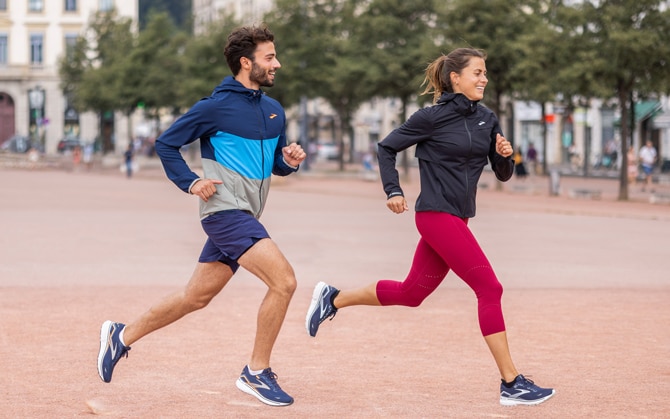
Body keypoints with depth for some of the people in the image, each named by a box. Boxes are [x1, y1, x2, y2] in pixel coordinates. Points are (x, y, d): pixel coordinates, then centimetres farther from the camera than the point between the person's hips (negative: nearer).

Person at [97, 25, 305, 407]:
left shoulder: (274, 111, 13)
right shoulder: (216, 107, -9)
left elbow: (277, 163, 22)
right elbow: (166, 144, 0)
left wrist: (290, 160, 0)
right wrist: (191, 182, -10)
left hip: (245, 218, 8)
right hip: (226, 213, -8)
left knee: (196, 297, 13)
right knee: (284, 280, -18)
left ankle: (122, 336, 28)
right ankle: (257, 373, -7)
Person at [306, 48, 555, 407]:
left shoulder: (487, 120, 9)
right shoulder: (432, 117, -9)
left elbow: (502, 175, 12)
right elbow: (386, 148, 1)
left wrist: (505, 155, -9)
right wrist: (393, 191, -8)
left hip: (457, 219, 8)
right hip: (437, 215, -8)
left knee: (410, 293, 15)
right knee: (490, 289, -11)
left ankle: (333, 298, 31)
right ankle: (512, 384, -7)